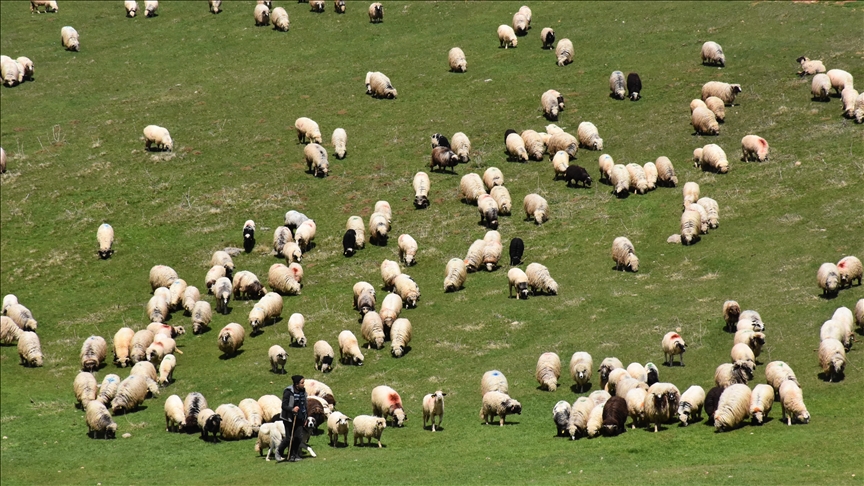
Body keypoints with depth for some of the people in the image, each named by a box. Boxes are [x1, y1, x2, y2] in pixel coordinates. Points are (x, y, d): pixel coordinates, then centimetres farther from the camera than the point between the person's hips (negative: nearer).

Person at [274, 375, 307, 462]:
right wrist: (292, 409, -33)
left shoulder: (303, 391, 4)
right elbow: (284, 406, -16)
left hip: (299, 418, 6)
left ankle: (293, 456, 9)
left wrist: (305, 418, 15)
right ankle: (279, 451, 23)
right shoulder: (288, 392, -15)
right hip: (289, 418, -6)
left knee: (298, 437, -2)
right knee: (289, 438, -2)